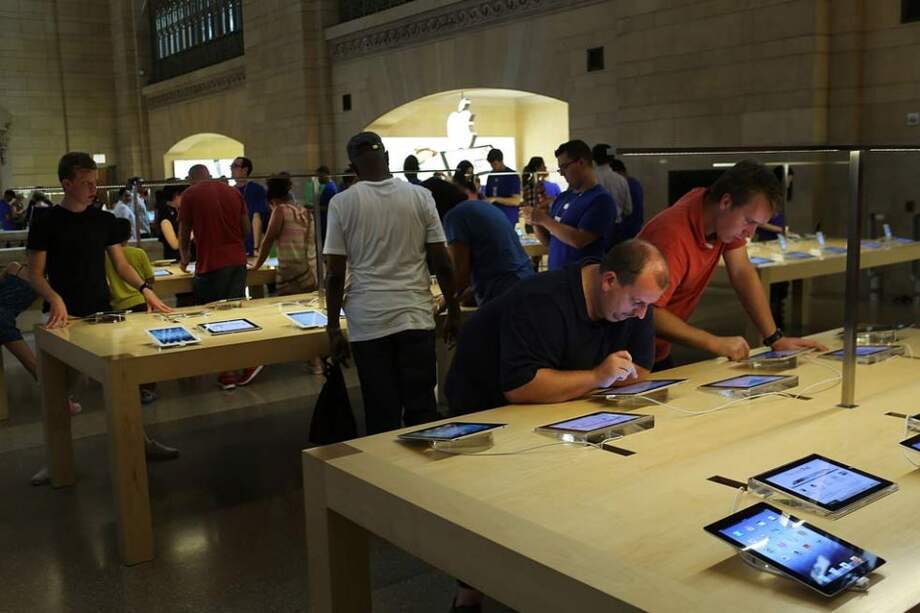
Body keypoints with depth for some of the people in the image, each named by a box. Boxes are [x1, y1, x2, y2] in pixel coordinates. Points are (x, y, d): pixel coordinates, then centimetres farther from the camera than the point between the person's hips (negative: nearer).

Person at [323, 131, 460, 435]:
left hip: (368, 322, 0)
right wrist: (453, 312, 10)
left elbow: (335, 274, -3)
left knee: (381, 412, 6)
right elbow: (442, 264, 0)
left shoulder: (341, 203, -1)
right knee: (422, 406, 7)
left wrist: (333, 327, 6)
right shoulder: (420, 196, 1)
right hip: (416, 317, 1)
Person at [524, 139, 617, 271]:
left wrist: (544, 219, -17)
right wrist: (536, 222, -5)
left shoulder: (601, 199, -13)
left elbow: (578, 240, -22)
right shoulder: (563, 197, 8)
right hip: (556, 274, 6)